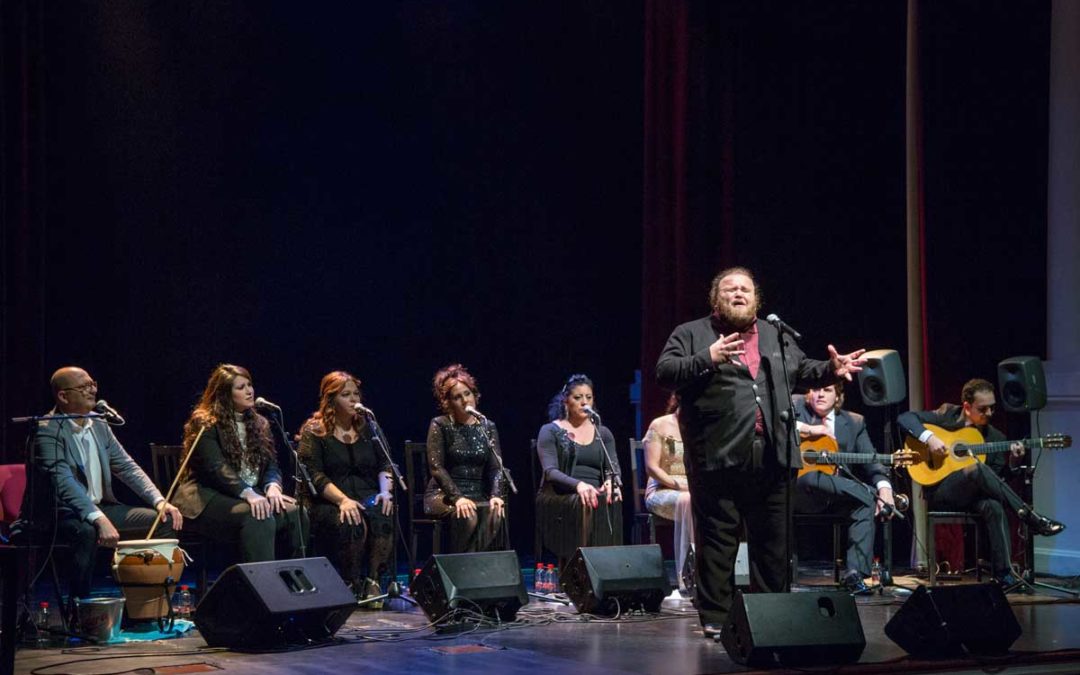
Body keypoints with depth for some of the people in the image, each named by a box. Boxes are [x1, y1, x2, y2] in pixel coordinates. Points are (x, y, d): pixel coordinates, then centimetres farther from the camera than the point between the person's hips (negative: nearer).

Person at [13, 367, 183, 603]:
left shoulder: (99, 426, 8)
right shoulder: (47, 430, -17)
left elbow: (127, 467, 11)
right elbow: (64, 482, -29)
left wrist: (160, 501, -5)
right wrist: (99, 520, -41)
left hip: (99, 508, 8)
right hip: (55, 514, -8)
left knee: (166, 521, -2)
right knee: (86, 532, -40)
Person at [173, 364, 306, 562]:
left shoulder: (259, 423, 19)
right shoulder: (204, 423, -2)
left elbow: (271, 463, 12)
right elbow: (215, 467, -15)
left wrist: (272, 486, -13)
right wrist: (248, 493, -29)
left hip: (254, 494, 6)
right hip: (210, 497, -6)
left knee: (294, 512, -22)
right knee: (258, 517, -35)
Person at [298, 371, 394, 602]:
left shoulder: (367, 427, 18)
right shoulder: (314, 432, 2)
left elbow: (385, 464, 14)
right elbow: (314, 475, -9)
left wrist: (385, 491, -7)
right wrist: (342, 500, -23)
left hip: (366, 496, 4)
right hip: (325, 502, -4)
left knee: (383, 517, -31)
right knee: (350, 523, -36)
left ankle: (373, 581, -27)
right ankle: (351, 585, -21)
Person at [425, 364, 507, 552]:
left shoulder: (487, 427, 12)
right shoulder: (440, 425, 0)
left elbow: (496, 468, 6)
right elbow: (436, 467, -8)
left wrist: (496, 495, -14)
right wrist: (457, 498, -21)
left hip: (479, 495, 3)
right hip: (444, 495, -3)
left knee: (496, 512, -30)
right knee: (467, 515, -35)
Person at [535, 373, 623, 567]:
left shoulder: (603, 433, 20)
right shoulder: (550, 431, 7)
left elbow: (614, 468, 9)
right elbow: (550, 471, -7)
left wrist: (610, 481, -17)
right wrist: (578, 485, -26)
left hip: (595, 495, 3)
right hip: (559, 498, -3)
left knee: (613, 502, -32)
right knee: (583, 505, -37)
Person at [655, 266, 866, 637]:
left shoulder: (777, 336, 20)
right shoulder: (690, 334, 5)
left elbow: (802, 370, 23)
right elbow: (665, 372, -6)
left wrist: (831, 369, 3)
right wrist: (708, 359, -20)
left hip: (773, 456, 4)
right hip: (718, 455, -4)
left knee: (774, 542, 8)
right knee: (717, 541, -1)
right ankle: (716, 618, 5)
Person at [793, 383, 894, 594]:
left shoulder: (855, 422, 16)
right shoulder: (795, 406, 9)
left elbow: (872, 461, 5)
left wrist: (884, 487, -15)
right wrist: (809, 430, -12)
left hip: (837, 498, 4)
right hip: (798, 491, -4)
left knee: (867, 502, -27)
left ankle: (855, 573, -28)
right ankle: (873, 493, -25)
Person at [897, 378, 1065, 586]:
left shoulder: (995, 437, 10)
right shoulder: (947, 415, 2)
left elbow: (998, 480, 7)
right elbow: (904, 418, -3)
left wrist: (1013, 462, -13)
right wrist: (928, 437, -19)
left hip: (972, 496, 3)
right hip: (939, 492, -3)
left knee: (994, 506, -34)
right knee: (977, 469, -34)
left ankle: (1004, 574, -34)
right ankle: (1028, 516, -31)